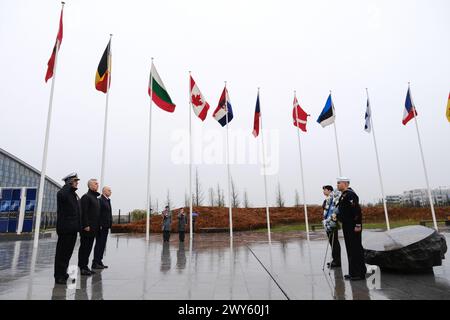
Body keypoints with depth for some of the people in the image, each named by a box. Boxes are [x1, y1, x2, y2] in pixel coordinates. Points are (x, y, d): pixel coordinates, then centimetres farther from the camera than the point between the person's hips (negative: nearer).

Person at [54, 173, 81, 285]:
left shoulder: (75, 194, 18)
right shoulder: (63, 192, -9)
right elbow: (62, 196, -37)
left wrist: (79, 226, 18)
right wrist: (70, 186, -22)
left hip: (73, 228, 8)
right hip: (65, 228, -8)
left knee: (68, 252, 16)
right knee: (62, 252, 0)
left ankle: (63, 273, 27)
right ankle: (59, 276, 8)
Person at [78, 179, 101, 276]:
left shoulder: (95, 197, 18)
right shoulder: (86, 197, -9)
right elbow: (84, 212, -17)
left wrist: (98, 226, 16)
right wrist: (86, 225, -20)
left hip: (93, 228, 9)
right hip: (87, 228, -9)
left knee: (89, 247, 13)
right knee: (84, 247, -1)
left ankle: (85, 266, 21)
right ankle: (82, 267, 6)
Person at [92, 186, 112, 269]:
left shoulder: (107, 200, 17)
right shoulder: (100, 200, -12)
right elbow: (98, 213, -17)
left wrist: (109, 225, 14)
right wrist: (100, 225, -20)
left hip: (105, 226, 9)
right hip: (101, 226, -9)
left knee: (102, 244, 12)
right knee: (99, 244, -4)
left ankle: (99, 261, 18)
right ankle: (95, 263, 2)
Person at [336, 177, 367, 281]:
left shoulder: (350, 195, -17)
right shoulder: (343, 195, 15)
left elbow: (357, 210, -23)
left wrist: (358, 225, -23)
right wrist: (338, 215, 15)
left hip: (353, 227, -10)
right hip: (347, 226, 10)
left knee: (356, 249, -3)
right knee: (350, 250, 14)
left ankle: (360, 273, 6)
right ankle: (353, 272, 23)